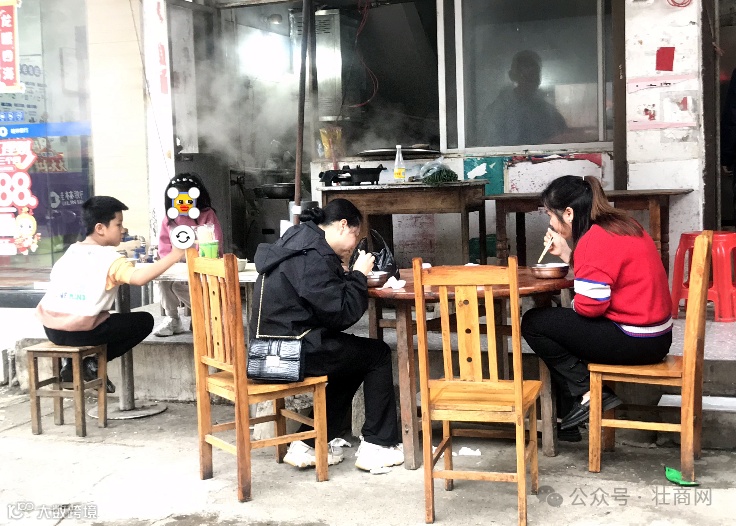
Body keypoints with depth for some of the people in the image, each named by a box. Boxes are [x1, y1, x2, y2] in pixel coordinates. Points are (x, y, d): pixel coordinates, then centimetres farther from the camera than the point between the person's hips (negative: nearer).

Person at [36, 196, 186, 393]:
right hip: (81, 332, -7)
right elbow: (138, 278, -24)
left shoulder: (70, 251, 14)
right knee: (145, 320, 6)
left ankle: (70, 361, 20)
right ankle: (94, 363, 4)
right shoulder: (110, 258, -8)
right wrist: (173, 256, -24)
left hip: (51, 329, 7)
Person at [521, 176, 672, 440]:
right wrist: (566, 253, 6)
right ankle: (568, 421, 26)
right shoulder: (619, 224, 10)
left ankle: (587, 393, -2)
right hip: (655, 335, 10)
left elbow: (590, 305, -21)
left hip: (634, 342, -10)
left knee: (534, 323, -3)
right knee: (560, 322, 25)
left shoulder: (595, 240, -19)